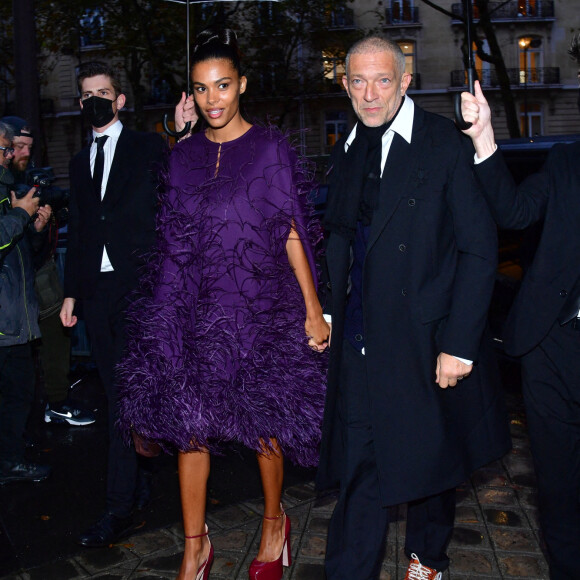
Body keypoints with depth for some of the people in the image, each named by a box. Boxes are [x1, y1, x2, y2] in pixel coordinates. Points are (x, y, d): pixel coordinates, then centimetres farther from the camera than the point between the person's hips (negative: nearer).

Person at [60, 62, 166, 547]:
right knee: (118, 393, 12)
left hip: (137, 286, -6)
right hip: (97, 289, 6)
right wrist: (71, 291, 17)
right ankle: (139, 480, 27)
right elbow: (77, 231, 19)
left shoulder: (148, 147, 3)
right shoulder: (80, 162, 20)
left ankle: (120, 510, -3)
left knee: (127, 395, -8)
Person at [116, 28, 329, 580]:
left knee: (263, 421, 7)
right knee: (190, 422, 4)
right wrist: (168, 304, 10)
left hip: (258, 306, -3)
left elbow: (292, 234, -4)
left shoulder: (270, 147, -1)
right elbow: (175, 238, 12)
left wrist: (313, 311, -8)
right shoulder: (183, 155, 9)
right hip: (194, 309, 3)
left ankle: (274, 522, 32)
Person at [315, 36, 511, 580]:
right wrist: (329, 313, 6)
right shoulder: (345, 153, 10)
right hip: (358, 341, 4)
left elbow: (479, 249, -11)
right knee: (358, 465, 6)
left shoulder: (447, 145, -8)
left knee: (429, 458, 15)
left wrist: (459, 344, -15)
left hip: (424, 339, -3)